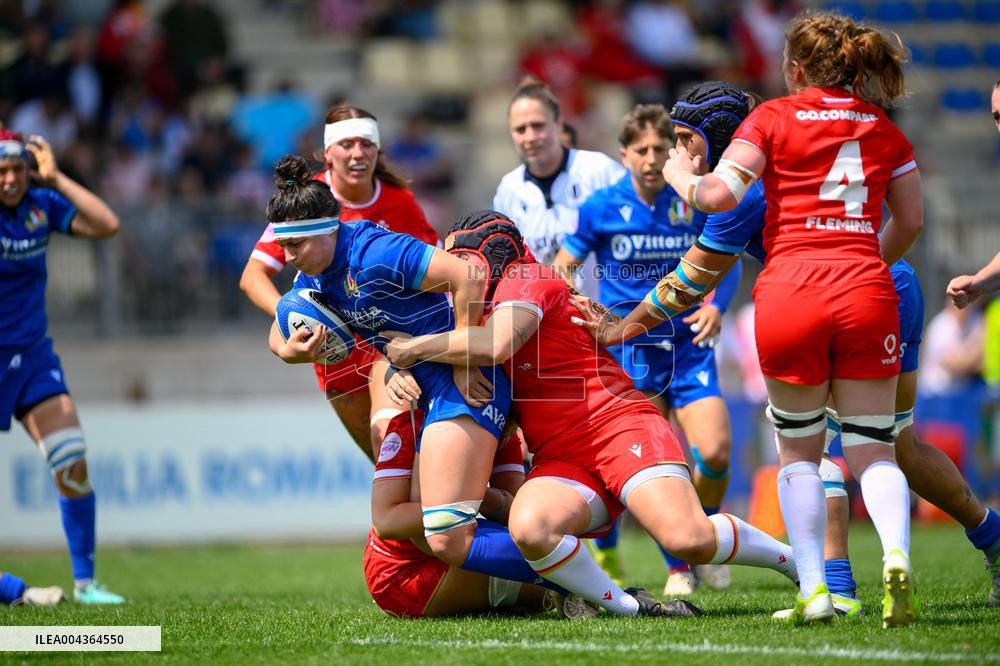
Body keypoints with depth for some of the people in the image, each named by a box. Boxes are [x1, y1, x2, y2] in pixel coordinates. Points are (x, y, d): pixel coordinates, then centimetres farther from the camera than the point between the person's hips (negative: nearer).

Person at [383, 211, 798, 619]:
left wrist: (415, 347, -11)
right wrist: (399, 374, 2)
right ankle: (626, 605, -16)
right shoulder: (476, 314, 23)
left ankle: (791, 557, 3)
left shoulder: (526, 279, -3)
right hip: (560, 460, 7)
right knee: (529, 527, -30)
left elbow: (495, 345, -21)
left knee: (692, 541, -25)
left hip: (617, 423, -7)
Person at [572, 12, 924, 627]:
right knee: (872, 449, 5)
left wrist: (681, 175, 15)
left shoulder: (773, 118, 5)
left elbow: (718, 195, -6)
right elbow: (911, 221, 18)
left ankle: (813, 589, 3)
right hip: (867, 294, 2)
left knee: (799, 450, 13)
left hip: (790, 293, -2)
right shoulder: (884, 129, 14)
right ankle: (896, 555, -23)